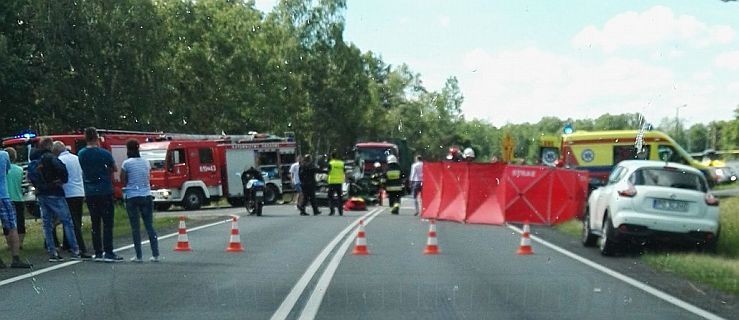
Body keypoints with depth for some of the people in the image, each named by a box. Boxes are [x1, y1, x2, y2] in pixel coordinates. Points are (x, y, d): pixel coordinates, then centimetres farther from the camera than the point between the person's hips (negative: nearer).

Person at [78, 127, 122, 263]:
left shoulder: (81, 154, 3)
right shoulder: (104, 153, -11)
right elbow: (115, 169, 0)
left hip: (90, 194, 5)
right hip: (105, 192, -5)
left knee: (95, 224, 9)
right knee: (107, 223, -2)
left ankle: (98, 253, 10)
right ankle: (108, 253, -5)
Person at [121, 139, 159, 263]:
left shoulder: (126, 163, -6)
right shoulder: (146, 162, 6)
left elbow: (123, 181, 0)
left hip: (132, 197, -4)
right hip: (146, 195, 4)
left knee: (135, 227, 3)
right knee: (149, 225, 7)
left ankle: (138, 256, 3)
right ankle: (155, 255, 4)